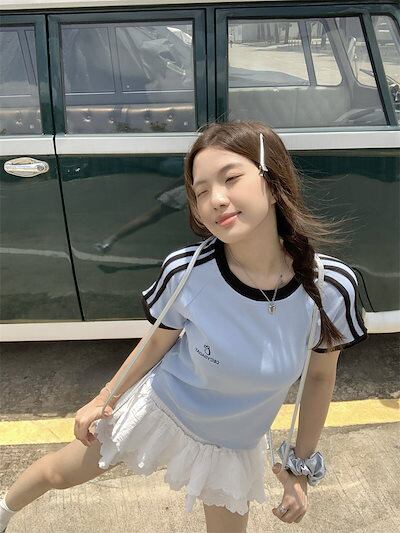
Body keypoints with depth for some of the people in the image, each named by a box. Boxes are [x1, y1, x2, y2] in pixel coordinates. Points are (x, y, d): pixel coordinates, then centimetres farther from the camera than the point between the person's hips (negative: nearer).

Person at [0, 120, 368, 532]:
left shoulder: (332, 286, -27)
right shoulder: (185, 272, -29)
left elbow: (320, 376, -8)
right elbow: (158, 344, -9)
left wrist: (301, 465, 1)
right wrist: (103, 399, 3)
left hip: (233, 445, 1)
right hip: (159, 408, 0)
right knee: (59, 473, 19)